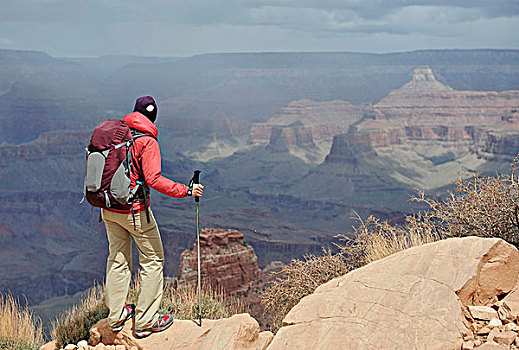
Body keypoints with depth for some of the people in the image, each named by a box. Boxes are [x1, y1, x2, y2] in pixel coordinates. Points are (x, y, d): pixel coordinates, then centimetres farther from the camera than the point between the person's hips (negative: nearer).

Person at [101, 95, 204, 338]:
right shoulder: (147, 141, -15)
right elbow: (153, 179, -24)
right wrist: (186, 191, -19)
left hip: (108, 208, 7)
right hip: (134, 210, -7)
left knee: (117, 259, 18)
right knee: (153, 261, 7)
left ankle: (116, 317, 27)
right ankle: (145, 322, 9)